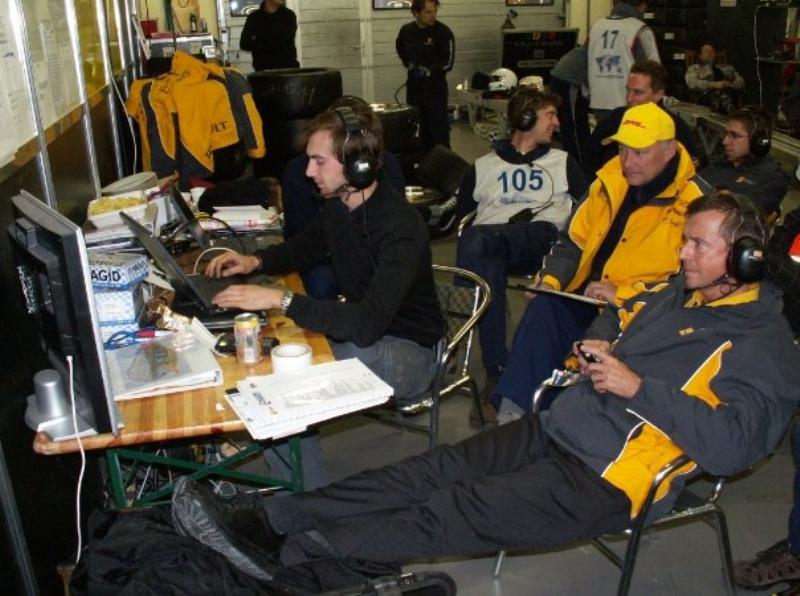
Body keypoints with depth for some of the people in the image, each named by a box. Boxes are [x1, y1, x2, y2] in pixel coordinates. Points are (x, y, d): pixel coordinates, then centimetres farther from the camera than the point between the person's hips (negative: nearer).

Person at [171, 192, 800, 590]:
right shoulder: (677, 291, 16)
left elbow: (735, 444, -20)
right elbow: (617, 314, 33)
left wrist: (638, 385, -22)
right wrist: (596, 346, 10)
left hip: (607, 477, -7)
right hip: (555, 427, 7)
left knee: (455, 510, -17)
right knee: (430, 471, -8)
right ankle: (260, 517, -11)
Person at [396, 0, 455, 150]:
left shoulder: (443, 32, -12)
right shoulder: (406, 31, 2)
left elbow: (448, 63, -13)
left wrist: (427, 71, -18)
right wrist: (409, 64, 10)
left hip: (436, 88, -5)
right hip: (414, 87, 5)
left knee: (438, 127, -7)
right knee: (419, 126, 12)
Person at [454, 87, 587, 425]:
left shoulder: (563, 162, 30)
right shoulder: (485, 166, 32)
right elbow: (460, 213, 26)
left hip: (540, 239, -1)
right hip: (487, 243, 2)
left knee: (475, 242, -36)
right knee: (487, 264, -39)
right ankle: (497, 372, -42)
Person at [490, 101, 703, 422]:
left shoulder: (694, 200, -8)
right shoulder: (610, 181, 11)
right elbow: (574, 240, 19)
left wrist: (624, 295, -21)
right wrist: (551, 280, 1)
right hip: (587, 299, 5)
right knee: (543, 308, -23)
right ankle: (511, 410, -24)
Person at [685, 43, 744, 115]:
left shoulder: (728, 67, 30)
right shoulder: (695, 68, 20)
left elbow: (741, 82, 21)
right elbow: (692, 83, 0)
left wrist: (730, 84, -3)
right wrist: (713, 85, -12)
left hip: (729, 94, 3)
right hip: (707, 95, -3)